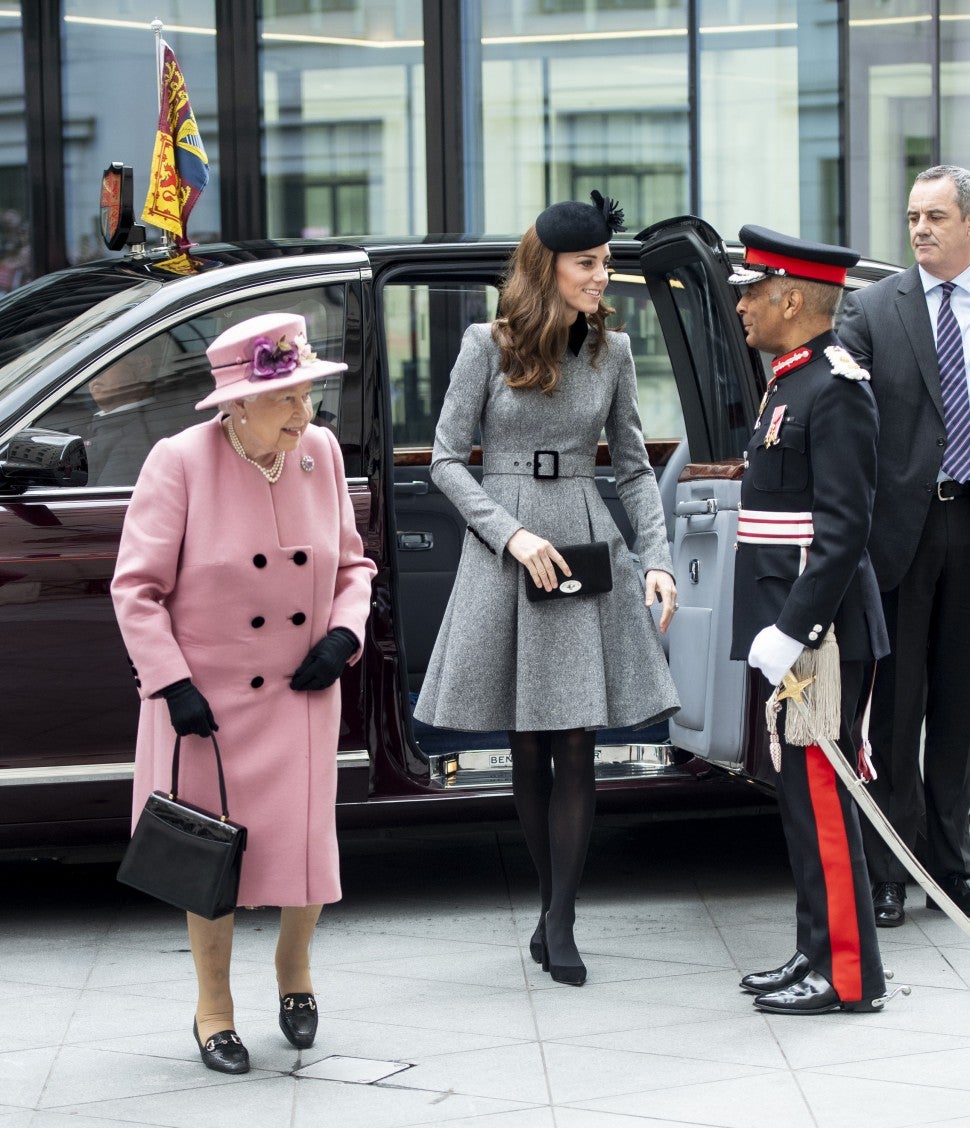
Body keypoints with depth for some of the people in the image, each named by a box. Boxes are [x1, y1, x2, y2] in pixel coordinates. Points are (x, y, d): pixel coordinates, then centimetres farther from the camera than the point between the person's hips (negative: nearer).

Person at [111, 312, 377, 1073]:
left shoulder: (321, 453, 0)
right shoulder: (180, 462, -13)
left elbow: (353, 564, 12)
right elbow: (136, 587, -10)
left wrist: (343, 634, -6)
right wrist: (173, 685, -16)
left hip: (300, 697, 3)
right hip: (205, 699, -3)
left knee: (306, 846, 2)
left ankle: (295, 969, 32)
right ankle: (214, 1010, 23)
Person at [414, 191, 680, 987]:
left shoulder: (611, 351, 6)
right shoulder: (488, 346, -2)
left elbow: (634, 467, 11)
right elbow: (447, 459, -1)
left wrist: (657, 558, -1)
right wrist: (511, 533, -13)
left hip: (587, 547, 2)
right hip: (504, 552, -1)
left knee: (575, 745, -3)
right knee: (528, 748, 5)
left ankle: (560, 923, 0)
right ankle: (553, 903, 18)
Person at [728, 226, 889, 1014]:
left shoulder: (835, 389, -15)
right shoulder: (794, 382, 16)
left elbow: (844, 528, -21)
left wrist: (791, 630, -24)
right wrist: (776, 626, 18)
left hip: (819, 629, -10)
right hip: (793, 627, 10)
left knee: (821, 799, -6)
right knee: (804, 794, 14)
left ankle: (848, 976, -1)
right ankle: (817, 956, 22)